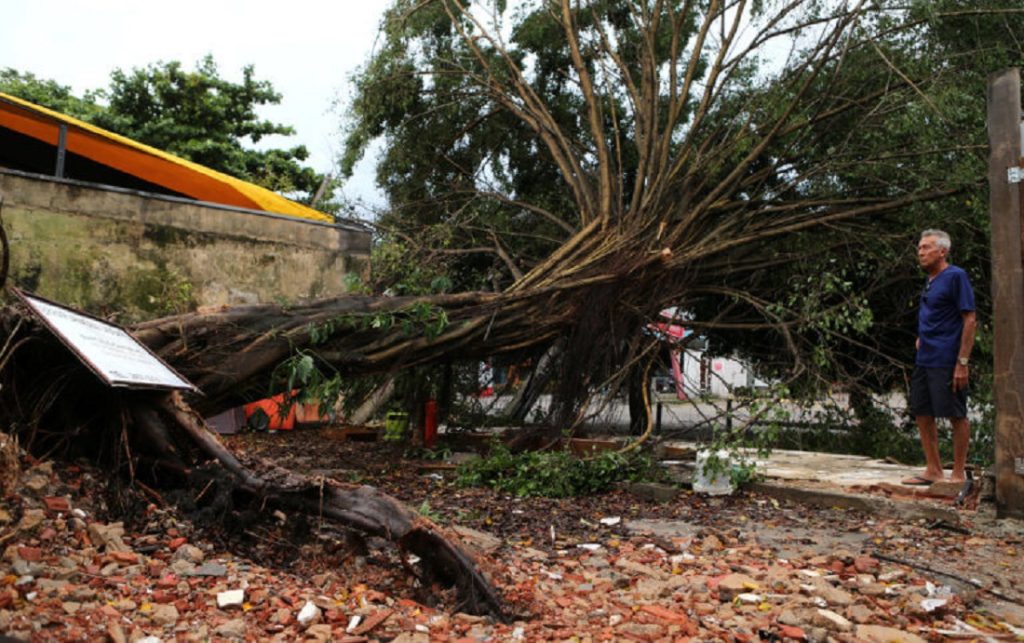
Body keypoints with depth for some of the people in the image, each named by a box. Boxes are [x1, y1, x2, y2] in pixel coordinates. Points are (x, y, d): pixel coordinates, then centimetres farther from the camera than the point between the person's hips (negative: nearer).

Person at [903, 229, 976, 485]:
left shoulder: (955, 276, -10)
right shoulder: (930, 280, 14)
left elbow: (970, 320, -14)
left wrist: (962, 362, -18)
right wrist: (923, 338, 11)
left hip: (947, 362, -9)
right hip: (924, 359, 9)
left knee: (956, 416, 1)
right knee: (922, 414, 10)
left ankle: (958, 475, 11)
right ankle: (933, 471, 21)